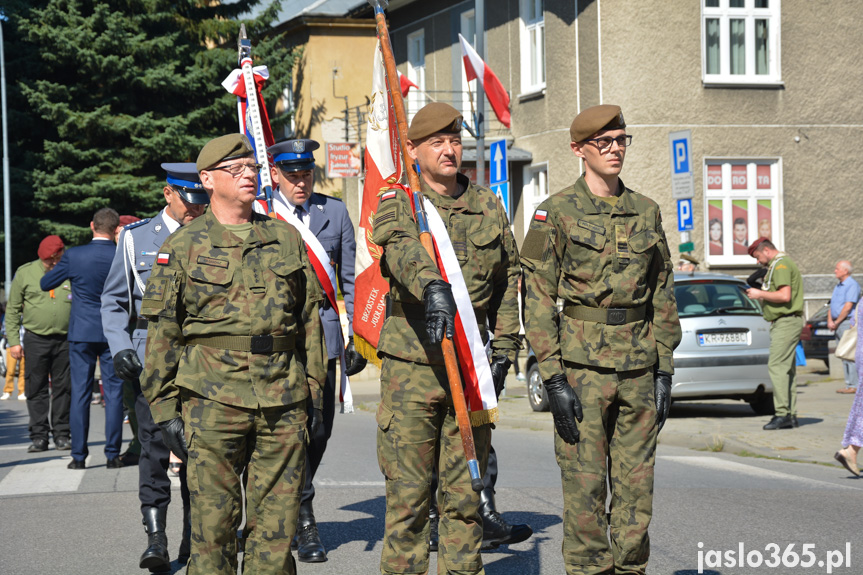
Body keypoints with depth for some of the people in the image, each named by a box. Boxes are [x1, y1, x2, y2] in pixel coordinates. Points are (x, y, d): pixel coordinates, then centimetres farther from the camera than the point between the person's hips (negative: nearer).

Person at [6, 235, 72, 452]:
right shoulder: (25, 273, 2)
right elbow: (12, 310, 5)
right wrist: (13, 341, -2)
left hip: (65, 340, 1)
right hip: (35, 339, -1)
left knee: (63, 389, 5)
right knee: (36, 390, 1)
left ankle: (62, 434, 13)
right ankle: (39, 436, 6)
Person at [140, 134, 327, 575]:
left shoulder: (286, 239, 14)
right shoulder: (183, 246, 4)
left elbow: (310, 320, 16)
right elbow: (161, 332, 3)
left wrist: (314, 393, 11)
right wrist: (164, 407, -2)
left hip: (284, 402, 3)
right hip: (213, 400, -3)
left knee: (277, 522, 4)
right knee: (214, 521, -1)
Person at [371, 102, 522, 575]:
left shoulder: (489, 207, 12)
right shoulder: (396, 204, -1)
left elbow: (508, 281, 21)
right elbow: (402, 250, -24)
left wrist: (504, 348, 13)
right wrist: (433, 287, -44)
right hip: (410, 365, -3)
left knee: (464, 493, 7)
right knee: (408, 492, -1)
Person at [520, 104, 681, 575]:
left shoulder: (646, 211, 11)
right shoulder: (556, 212, -3)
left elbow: (663, 296, 15)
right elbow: (537, 298, -6)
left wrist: (664, 369, 9)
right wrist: (553, 378, -12)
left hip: (638, 367, 4)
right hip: (582, 364, -4)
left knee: (636, 484, 8)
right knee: (585, 485, -2)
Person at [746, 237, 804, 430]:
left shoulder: (781, 265, -12)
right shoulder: (780, 264, 22)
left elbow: (785, 296, -23)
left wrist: (761, 294, -12)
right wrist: (762, 294, 16)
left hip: (786, 322, -11)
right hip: (784, 322, 11)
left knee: (777, 366, -14)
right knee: (787, 368, 9)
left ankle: (782, 414, -18)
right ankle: (791, 415, 10)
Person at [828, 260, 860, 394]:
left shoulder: (852, 285, -10)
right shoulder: (838, 286, 20)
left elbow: (848, 307, -17)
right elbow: (832, 305, 20)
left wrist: (836, 323, -12)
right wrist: (830, 321, 3)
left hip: (847, 323, -9)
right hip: (838, 325, 9)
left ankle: (853, 386, -11)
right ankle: (849, 384, 10)